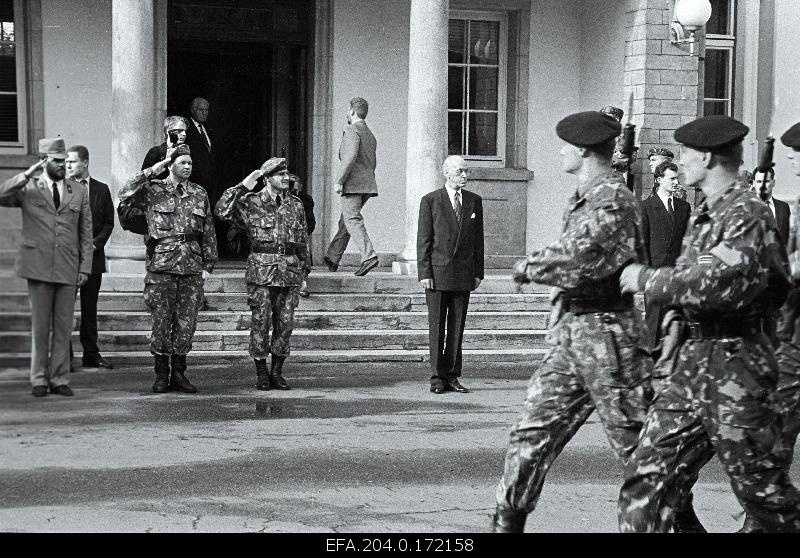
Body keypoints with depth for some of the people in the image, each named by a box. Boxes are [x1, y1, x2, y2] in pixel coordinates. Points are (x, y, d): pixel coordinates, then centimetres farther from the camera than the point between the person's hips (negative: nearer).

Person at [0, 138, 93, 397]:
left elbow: (86, 233, 11)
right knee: (40, 326, 3)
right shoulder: (28, 188, 5)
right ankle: (39, 379, 11)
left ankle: (60, 379, 10)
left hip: (68, 269, 2)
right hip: (38, 266, -2)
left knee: (63, 327, 3)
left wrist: (85, 267, 4)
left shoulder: (79, 192, 11)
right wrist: (27, 175, -16)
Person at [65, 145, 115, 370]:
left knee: (89, 308, 7)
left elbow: (109, 222, 7)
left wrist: (95, 243, -6)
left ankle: (91, 355, 14)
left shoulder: (101, 189, 7)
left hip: (92, 256, 1)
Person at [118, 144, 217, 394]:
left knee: (186, 322, 4)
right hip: (161, 265, -3)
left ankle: (179, 374, 14)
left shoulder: (200, 194, 12)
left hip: (192, 266, 3)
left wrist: (208, 265, 9)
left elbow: (209, 232, 14)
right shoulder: (153, 191, 3)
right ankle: (161, 375, 10)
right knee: (161, 321, -1)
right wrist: (152, 172, -14)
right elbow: (125, 193, -15)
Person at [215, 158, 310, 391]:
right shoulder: (251, 203, 1)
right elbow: (222, 210, -12)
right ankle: (261, 374, 8)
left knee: (285, 323, 3)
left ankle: (277, 373, 14)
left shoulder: (296, 205, 12)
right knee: (261, 322, -1)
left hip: (290, 271, 3)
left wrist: (304, 271, 14)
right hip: (261, 269, -3)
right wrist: (243, 187, -14)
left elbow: (303, 241, 17)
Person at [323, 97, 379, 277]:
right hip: (368, 184, 9)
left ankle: (369, 256, -29)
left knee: (353, 220, -14)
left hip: (352, 183, -9)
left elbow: (351, 157, -20)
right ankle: (333, 258, 26)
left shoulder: (351, 130, -7)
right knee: (345, 219, 18)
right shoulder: (370, 135, 22)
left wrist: (339, 181, -19)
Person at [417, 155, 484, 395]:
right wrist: (424, 273, -9)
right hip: (437, 272, -3)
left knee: (457, 327, 4)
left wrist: (478, 272, 6)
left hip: (463, 274, 3)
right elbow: (423, 240, -2)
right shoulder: (430, 201, 0)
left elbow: (478, 239, 12)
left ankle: (452, 377, 9)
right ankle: (437, 378, 5)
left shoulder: (474, 201, 10)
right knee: (437, 327, 0)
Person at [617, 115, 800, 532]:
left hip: (733, 369, -9)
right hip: (691, 362, 9)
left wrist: (645, 279, -16)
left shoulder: (747, 213, -14)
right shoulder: (704, 214, 14)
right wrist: (682, 313, 12)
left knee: (764, 492, 2)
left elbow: (719, 283, -27)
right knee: (647, 474, 3)